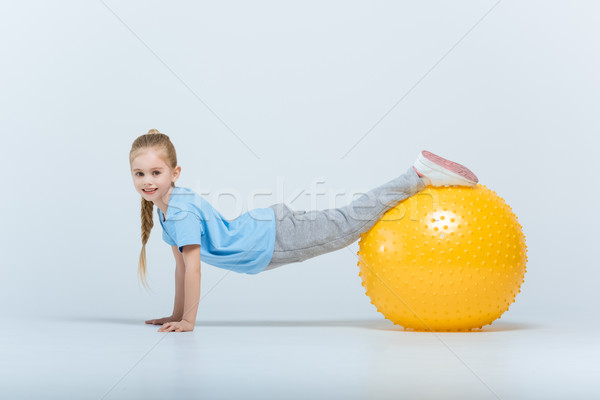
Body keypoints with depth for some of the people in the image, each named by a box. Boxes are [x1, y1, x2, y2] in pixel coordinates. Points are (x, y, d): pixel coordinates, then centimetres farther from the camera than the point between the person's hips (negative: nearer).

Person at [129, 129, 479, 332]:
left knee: (348, 223, -2)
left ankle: (421, 175, 4)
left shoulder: (182, 209, -25)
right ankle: (419, 175, 26)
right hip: (263, 229, 7)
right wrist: (176, 314, 14)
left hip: (274, 236, -7)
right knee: (345, 225, 16)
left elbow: (192, 268, -25)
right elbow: (180, 264, 13)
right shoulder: (166, 206, 4)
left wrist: (188, 322, -17)